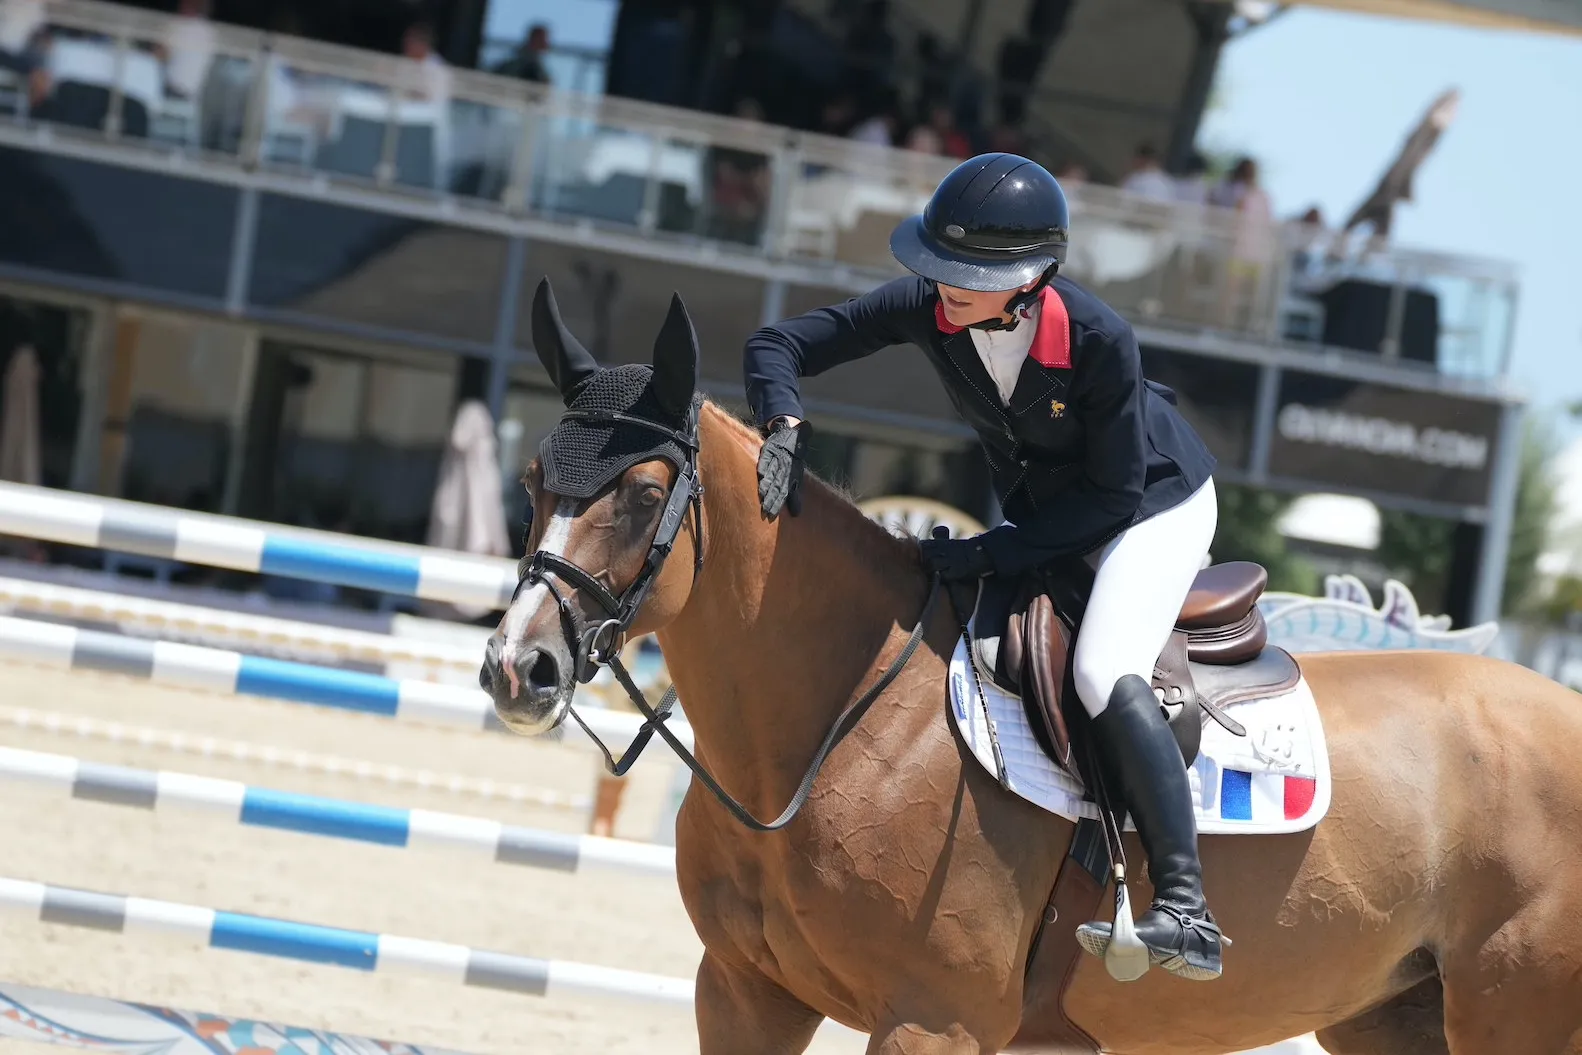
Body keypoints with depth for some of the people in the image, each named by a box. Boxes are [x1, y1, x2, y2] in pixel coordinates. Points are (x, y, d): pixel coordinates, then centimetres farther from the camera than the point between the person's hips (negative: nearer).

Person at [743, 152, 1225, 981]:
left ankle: (1185, 910, -31)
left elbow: (1113, 493, -26)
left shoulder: (1099, 342, -35)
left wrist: (991, 553, -30)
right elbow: (778, 345, -15)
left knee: (1105, 676, -28)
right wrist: (785, 429, -34)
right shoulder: (927, 307, -22)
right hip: (1036, 508, 7)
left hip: (1155, 501, -7)